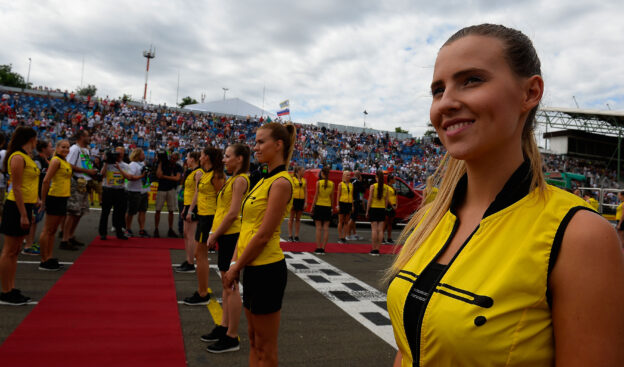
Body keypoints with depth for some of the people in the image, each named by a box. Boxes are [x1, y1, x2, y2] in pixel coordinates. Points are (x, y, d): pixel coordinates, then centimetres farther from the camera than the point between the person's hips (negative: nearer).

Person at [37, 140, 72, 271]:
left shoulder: (66, 163, 15)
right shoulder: (56, 161, -10)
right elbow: (46, 181, -16)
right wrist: (43, 200, -16)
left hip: (63, 198, 9)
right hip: (55, 197, -9)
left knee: (53, 230, 14)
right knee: (48, 230, -2)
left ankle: (49, 258, 22)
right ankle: (44, 261, 4)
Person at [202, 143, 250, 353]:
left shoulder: (240, 180, -14)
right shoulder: (233, 179, 16)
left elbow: (233, 213, -20)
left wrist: (214, 235, -12)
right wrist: (215, 234, 11)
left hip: (232, 235, -10)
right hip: (225, 235, 10)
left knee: (231, 286, -3)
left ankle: (232, 338, 6)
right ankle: (224, 327, 28)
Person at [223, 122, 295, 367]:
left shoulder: (281, 182, -16)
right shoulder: (266, 180, 12)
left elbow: (263, 235, -19)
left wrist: (236, 267, -10)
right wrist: (237, 265, 11)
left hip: (266, 269, -9)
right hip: (252, 266, 9)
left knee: (265, 347, 7)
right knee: (254, 339, 20)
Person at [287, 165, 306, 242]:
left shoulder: (304, 180, 10)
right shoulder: (292, 179, -2)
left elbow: (305, 192, 11)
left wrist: (305, 202, 3)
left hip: (301, 200, 4)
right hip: (294, 199, -4)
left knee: (298, 219, 7)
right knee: (292, 218, 2)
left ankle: (296, 236, 12)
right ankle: (290, 236, 7)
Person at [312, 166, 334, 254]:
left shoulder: (319, 182, -6)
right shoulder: (332, 184, 1)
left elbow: (316, 196, -6)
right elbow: (332, 197, 5)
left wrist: (312, 206, 0)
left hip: (319, 205, -2)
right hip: (328, 207, 2)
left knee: (318, 228, 2)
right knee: (326, 228, 4)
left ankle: (318, 248, 2)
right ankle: (323, 248, 5)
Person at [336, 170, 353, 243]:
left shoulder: (351, 185, 12)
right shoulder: (341, 184, 0)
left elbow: (352, 196, 14)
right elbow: (338, 195, -2)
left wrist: (352, 205, 9)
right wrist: (337, 205, -10)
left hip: (349, 204, 4)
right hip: (342, 203, -4)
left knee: (346, 222, 5)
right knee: (341, 221, 0)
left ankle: (344, 237, 10)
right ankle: (340, 238, 5)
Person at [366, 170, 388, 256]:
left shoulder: (373, 186, -7)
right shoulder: (386, 187, 2)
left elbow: (370, 199, -7)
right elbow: (386, 200, 5)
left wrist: (367, 210, -1)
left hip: (373, 208, -3)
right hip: (382, 209, 3)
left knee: (374, 229, -1)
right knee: (380, 230, 5)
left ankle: (374, 249, -1)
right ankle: (377, 249, 7)